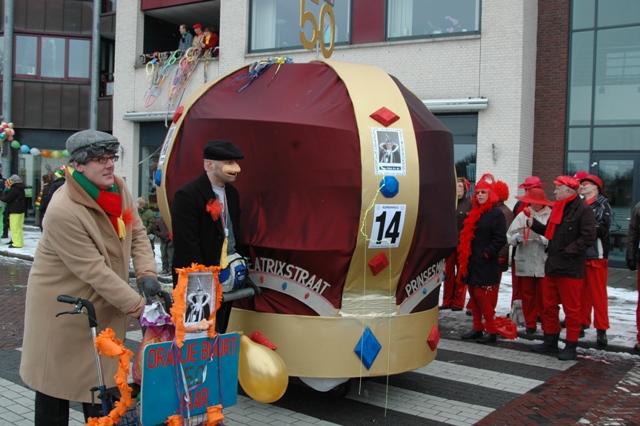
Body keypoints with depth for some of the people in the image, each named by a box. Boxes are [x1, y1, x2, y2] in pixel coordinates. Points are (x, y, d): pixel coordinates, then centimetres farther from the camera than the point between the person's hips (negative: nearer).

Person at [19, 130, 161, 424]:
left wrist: (146, 272, -14)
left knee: (102, 380, 15)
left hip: (103, 305, 7)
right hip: (62, 307, -6)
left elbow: (137, 232, 3)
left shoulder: (117, 187, -5)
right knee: (57, 380, 9)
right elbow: (93, 270, -27)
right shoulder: (63, 211, -28)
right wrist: (137, 305, -25)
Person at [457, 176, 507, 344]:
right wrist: (464, 251, 9)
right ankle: (477, 328, 19)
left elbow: (500, 239, -15)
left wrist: (486, 253, -17)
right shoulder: (475, 213, 15)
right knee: (474, 295, 10)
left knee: (481, 295, -9)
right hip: (472, 262, 8)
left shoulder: (496, 214, -9)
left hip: (485, 264, -8)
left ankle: (491, 331, 2)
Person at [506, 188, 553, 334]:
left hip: (544, 263, -3)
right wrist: (517, 238, -20)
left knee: (544, 295, 3)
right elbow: (509, 236, 0)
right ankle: (530, 324, 20)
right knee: (527, 294, 9)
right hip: (525, 263, 3)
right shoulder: (523, 215, 6)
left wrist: (547, 241, -25)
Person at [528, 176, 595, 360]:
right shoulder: (558, 208, 16)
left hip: (570, 268, -9)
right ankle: (551, 341, 26)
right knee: (548, 305, 14)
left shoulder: (583, 209, -11)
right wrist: (534, 224, 7)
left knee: (571, 308, 0)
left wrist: (568, 252, -19)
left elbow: (588, 237, -18)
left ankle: (571, 346, 10)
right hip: (552, 265, 9)